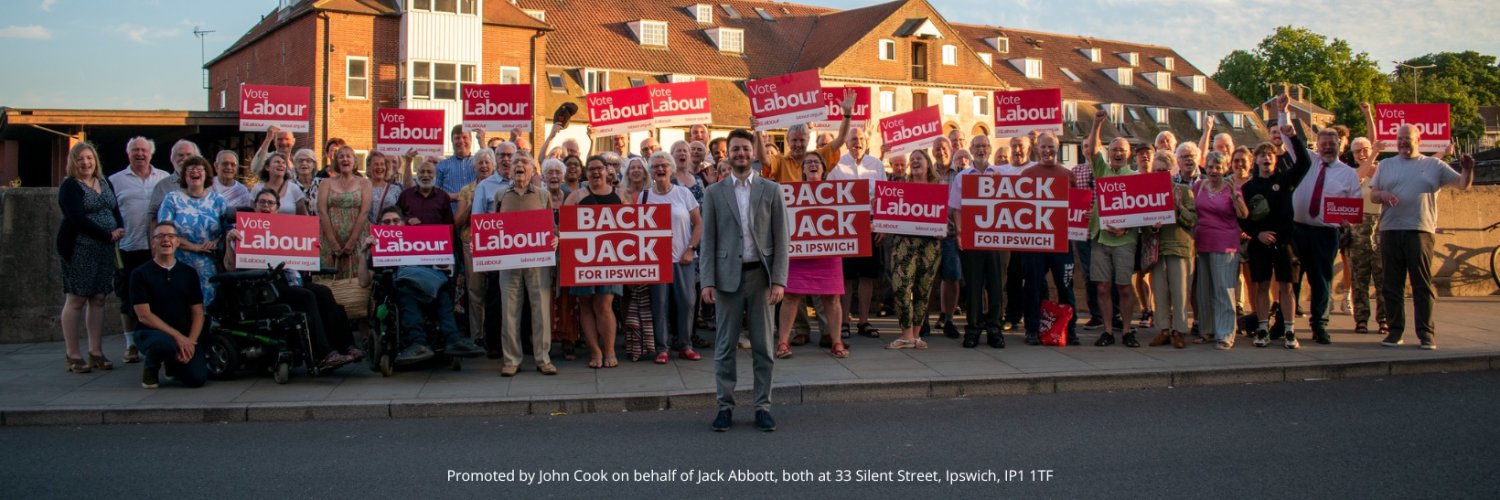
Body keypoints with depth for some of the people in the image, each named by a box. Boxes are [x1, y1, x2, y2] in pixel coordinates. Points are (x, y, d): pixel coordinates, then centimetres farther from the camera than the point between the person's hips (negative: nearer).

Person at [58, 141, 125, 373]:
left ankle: (96, 353, 13)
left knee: (98, 299, 8)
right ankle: (72, 356, 3)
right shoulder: (69, 186, -5)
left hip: (104, 250, 6)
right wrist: (109, 235, -15)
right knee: (76, 300, -2)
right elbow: (78, 219, -15)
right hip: (79, 250, -6)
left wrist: (121, 229, -5)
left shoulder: (104, 183, 16)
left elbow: (116, 210, 16)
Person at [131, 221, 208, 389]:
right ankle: (151, 368, -2)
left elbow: (198, 313, 6)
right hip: (151, 332, -3)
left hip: (185, 338, 3)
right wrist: (177, 337, -18)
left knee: (197, 378, -20)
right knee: (164, 343, -39)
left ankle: (173, 364, 18)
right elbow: (144, 315, -8)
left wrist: (190, 342, -12)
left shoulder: (189, 273, 10)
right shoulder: (140, 274, 0)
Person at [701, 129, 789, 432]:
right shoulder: (714, 193, 5)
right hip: (728, 276, 0)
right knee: (724, 346, 4)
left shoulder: (771, 190, 4)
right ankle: (725, 406, 14)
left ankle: (763, 407, 14)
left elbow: (781, 239, 2)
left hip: (761, 274, 0)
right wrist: (707, 281, -6)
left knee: (763, 345, 6)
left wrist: (779, 280, -6)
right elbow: (708, 241, 3)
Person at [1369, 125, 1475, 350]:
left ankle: (1426, 333, 0)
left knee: (1422, 284, -3)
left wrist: (1467, 170, -14)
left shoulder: (1433, 165, 11)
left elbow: (1462, 184, 7)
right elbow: (1372, 195, 12)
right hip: (1390, 230, 2)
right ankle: (1395, 331, 11)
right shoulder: (1386, 165, 16)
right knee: (1392, 284, 4)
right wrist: (1383, 195, -9)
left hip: (1420, 230, -2)